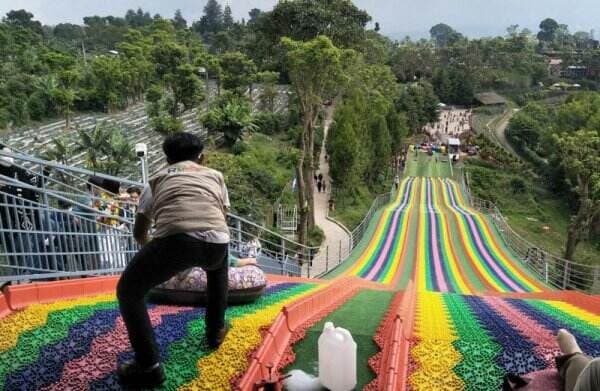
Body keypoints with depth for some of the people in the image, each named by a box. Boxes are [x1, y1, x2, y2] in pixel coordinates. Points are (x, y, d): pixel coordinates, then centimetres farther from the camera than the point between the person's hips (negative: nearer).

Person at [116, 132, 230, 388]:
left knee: (128, 291, 21)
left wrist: (152, 251, 62)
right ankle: (215, 332, 47)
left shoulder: (158, 179, 32)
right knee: (218, 269, 40)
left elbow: (139, 232, 39)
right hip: (216, 242, 3)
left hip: (175, 239, -2)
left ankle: (149, 366, 15)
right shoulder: (215, 175, 35)